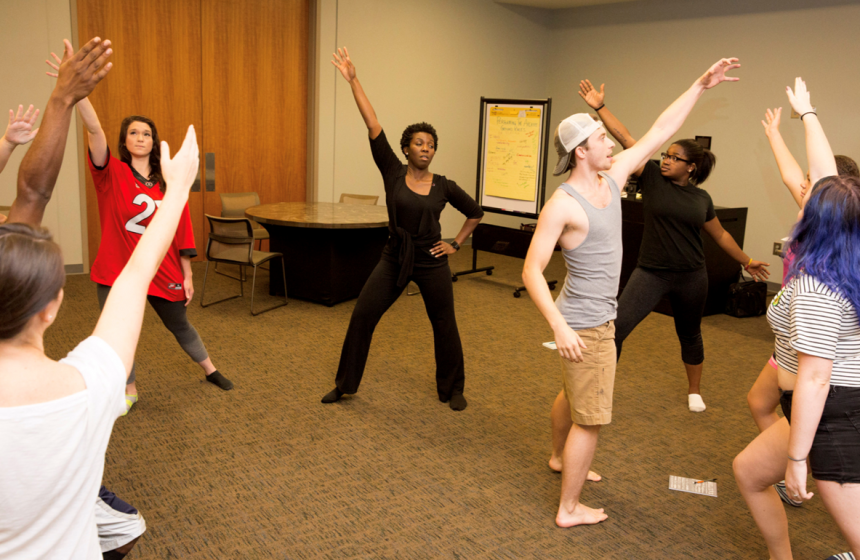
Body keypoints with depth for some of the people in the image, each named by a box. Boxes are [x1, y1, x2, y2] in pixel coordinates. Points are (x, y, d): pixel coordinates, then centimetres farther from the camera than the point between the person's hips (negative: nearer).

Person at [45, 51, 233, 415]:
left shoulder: (168, 184, -1)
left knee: (180, 326, 17)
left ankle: (210, 370, 41)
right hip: (117, 271, -1)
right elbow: (94, 131, -25)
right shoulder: (112, 174, -8)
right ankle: (130, 391, 29)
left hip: (163, 272, 1)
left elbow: (181, 232, 2)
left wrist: (187, 276, 2)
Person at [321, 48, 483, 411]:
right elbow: (373, 125, -12)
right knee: (362, 316, -1)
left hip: (431, 263, 0)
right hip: (394, 259, 0)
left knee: (444, 326, 8)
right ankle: (345, 384, 17)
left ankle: (452, 389, 29)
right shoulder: (393, 173, -5)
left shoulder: (444, 186, -3)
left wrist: (456, 244, 6)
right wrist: (353, 81, -17)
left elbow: (475, 213, 13)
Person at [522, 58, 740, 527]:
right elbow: (532, 270, -24)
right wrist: (559, 327, -32)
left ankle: (559, 458, 52)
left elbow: (659, 132, 8)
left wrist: (701, 86, 7)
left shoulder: (612, 177, 1)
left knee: (572, 395, 28)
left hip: (599, 317, 9)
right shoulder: (563, 204, -22)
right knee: (591, 419, 0)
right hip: (585, 325, -9)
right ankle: (569, 509, 14)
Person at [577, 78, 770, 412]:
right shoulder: (653, 178, -4)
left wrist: (746, 262, 22)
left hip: (691, 277, 2)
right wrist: (600, 107, -18)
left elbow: (720, 234, 16)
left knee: (690, 335, 19)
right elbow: (626, 139, -12)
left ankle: (694, 391, 41)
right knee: (616, 327, -15)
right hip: (651, 272, -2)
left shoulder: (701, 197, 2)